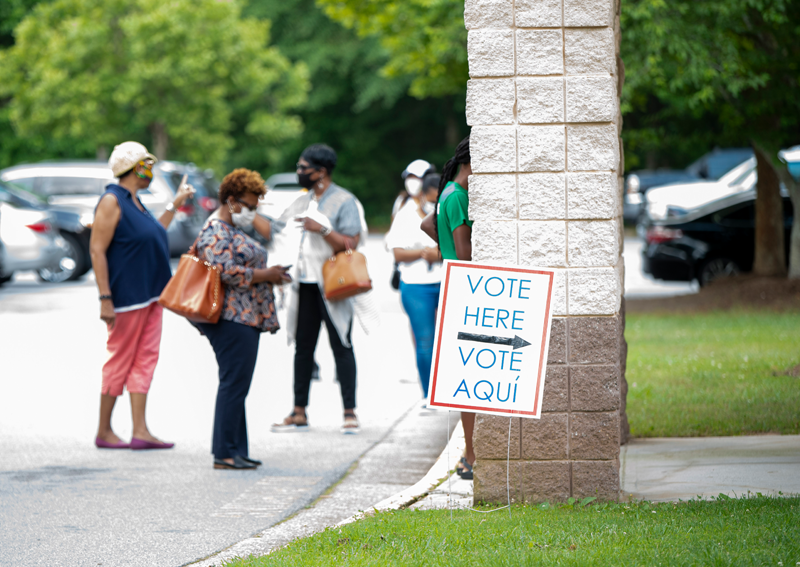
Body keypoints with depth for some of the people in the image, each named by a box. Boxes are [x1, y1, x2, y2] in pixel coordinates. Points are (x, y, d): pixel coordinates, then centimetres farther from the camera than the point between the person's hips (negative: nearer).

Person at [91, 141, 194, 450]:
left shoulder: (134, 202, 16)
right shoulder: (112, 201, -13)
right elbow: (96, 250, -17)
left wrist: (175, 204, 33)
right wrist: (105, 299, -23)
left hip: (150, 295, 9)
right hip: (127, 295, -9)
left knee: (145, 360, 4)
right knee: (120, 360, -3)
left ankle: (140, 431, 2)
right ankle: (104, 431, 7)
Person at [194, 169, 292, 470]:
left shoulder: (232, 231, 22)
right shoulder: (216, 233, -12)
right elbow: (227, 272, -22)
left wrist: (270, 274, 14)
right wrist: (266, 275, -13)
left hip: (244, 318, 11)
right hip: (232, 319, -11)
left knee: (236, 385, 12)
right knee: (234, 384, -10)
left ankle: (236, 450, 15)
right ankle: (224, 453, -8)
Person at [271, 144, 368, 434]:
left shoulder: (344, 202, -5)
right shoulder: (302, 202, 17)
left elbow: (351, 244, -13)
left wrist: (322, 229, -22)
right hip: (305, 285, 7)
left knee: (341, 347, -5)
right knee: (302, 347, 7)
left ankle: (350, 412, -2)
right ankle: (299, 413, 11)